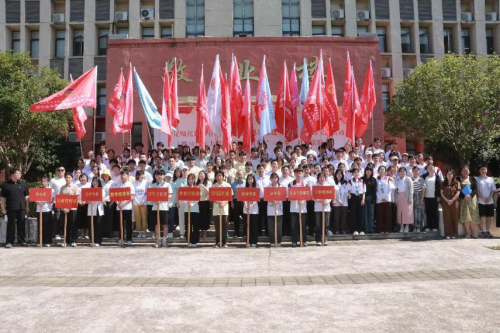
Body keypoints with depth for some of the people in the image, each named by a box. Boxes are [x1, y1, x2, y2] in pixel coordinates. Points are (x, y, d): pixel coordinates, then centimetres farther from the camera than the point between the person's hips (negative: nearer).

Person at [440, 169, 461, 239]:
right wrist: (447, 200, -11)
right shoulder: (443, 183, 10)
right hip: (446, 203, 1)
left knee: (454, 218, 0)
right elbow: (442, 193, 3)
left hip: (454, 202, -1)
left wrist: (452, 200, -14)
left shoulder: (456, 183, 6)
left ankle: (454, 234, 5)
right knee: (447, 218, -1)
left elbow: (458, 193, -2)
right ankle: (448, 234, 0)